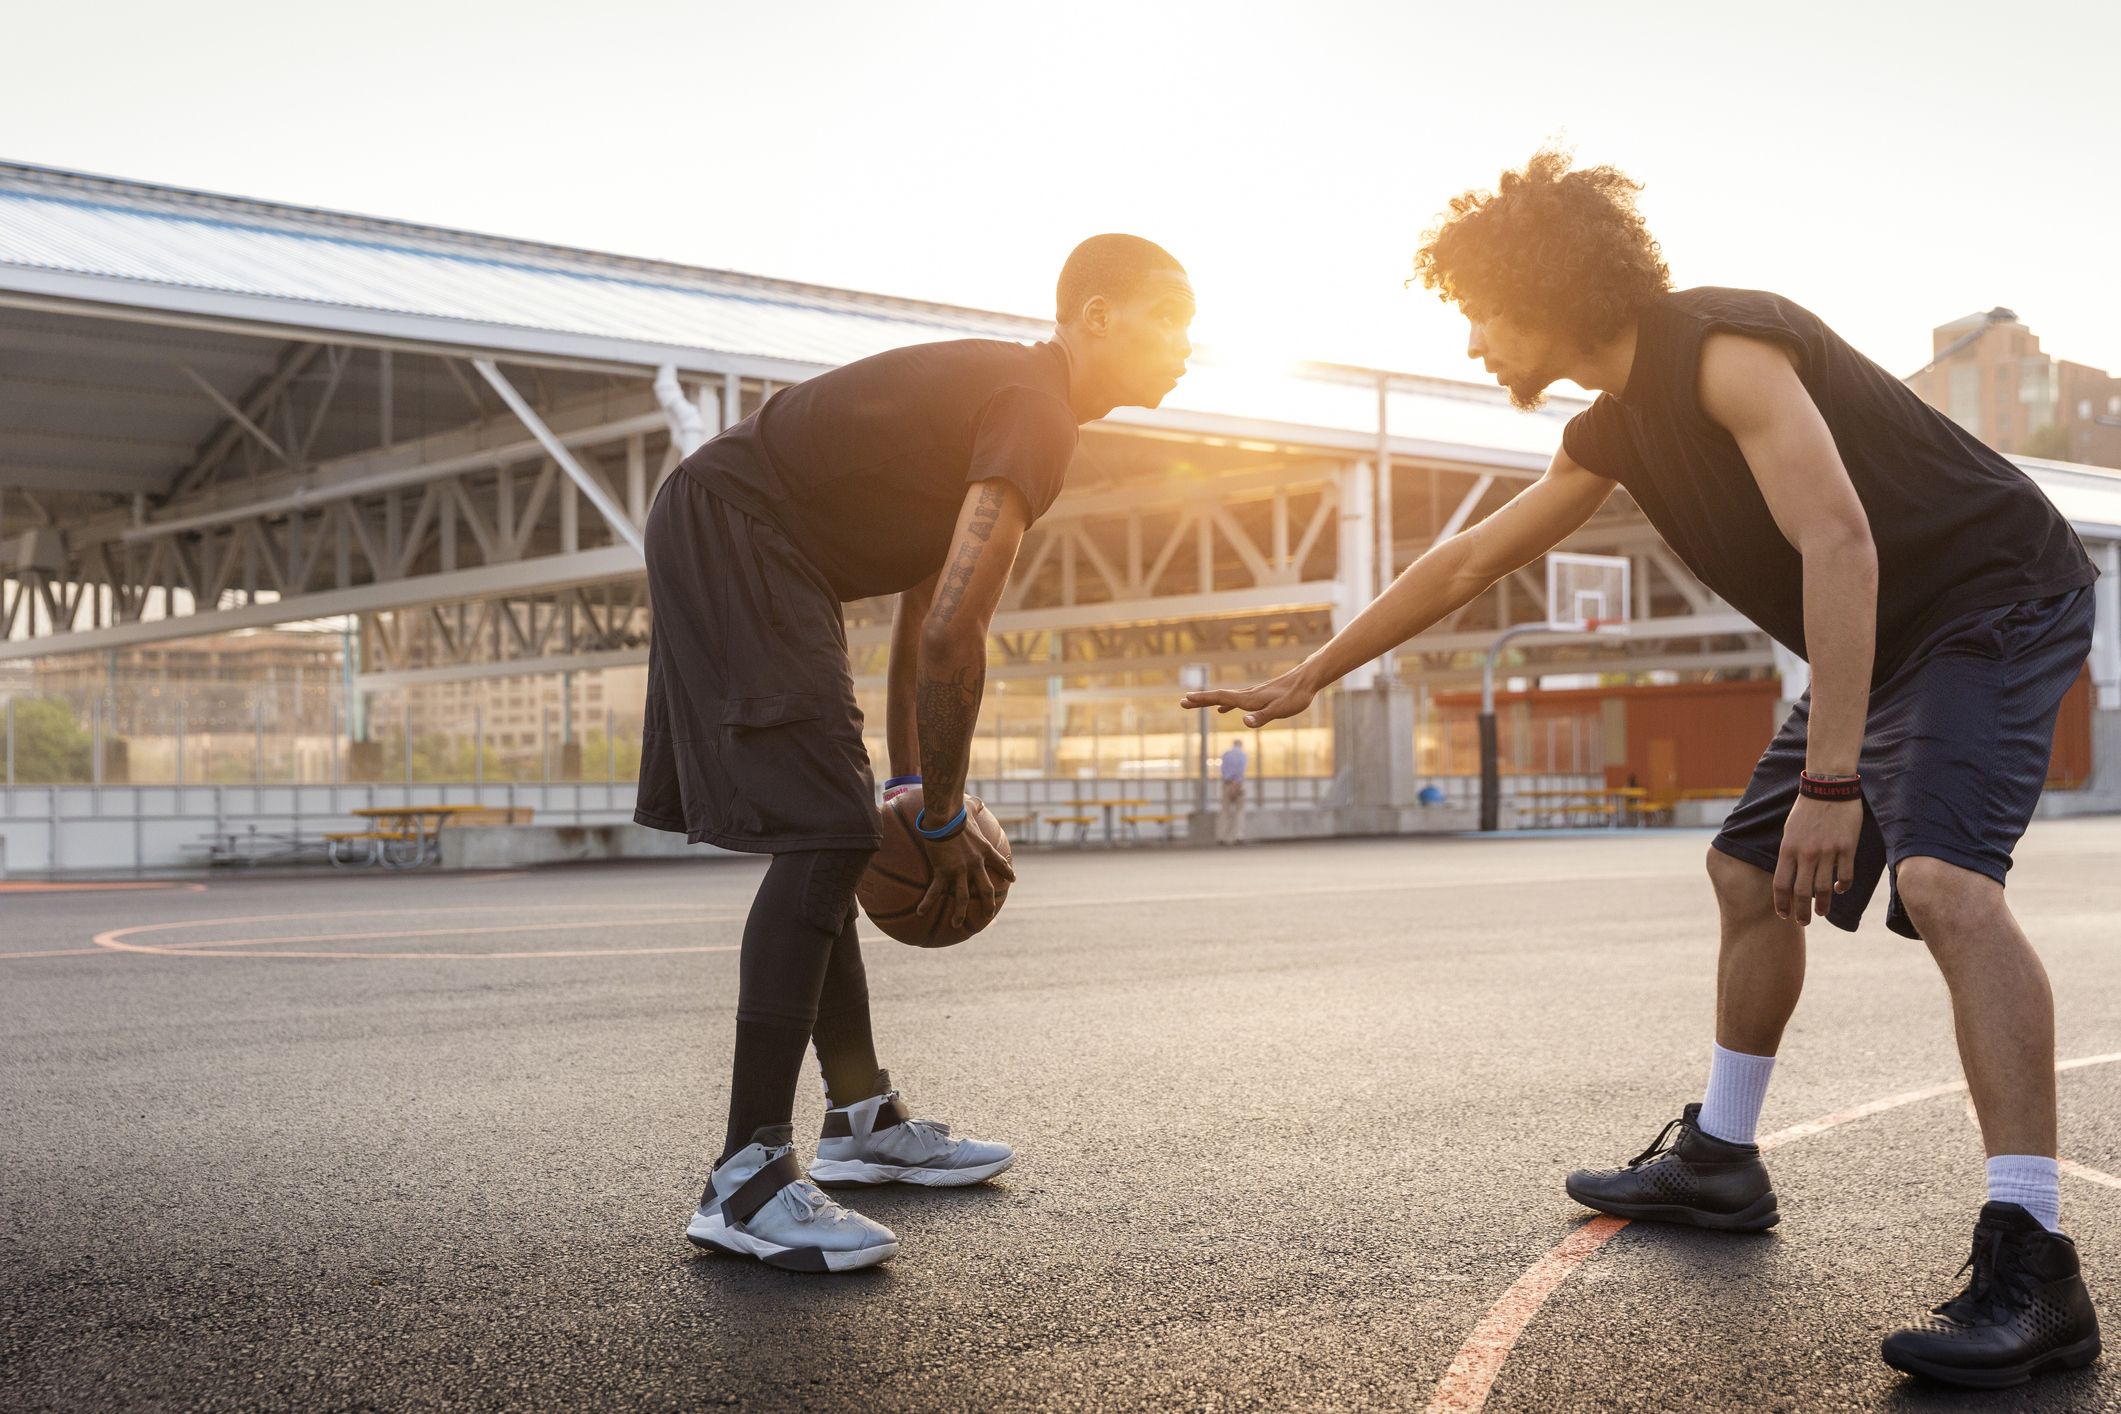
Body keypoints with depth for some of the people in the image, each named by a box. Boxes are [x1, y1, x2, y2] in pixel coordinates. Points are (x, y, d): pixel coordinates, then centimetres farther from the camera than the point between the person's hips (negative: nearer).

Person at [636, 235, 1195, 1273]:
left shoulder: (1005, 399, 17)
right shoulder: (1035, 414, -17)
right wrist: (944, 819, -14)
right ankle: (747, 1183, -17)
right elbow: (950, 635, -25)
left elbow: (924, 608, 21)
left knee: (827, 838, 14)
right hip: (730, 533, -11)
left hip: (736, 551, 11)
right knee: (823, 834, -17)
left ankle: (863, 1120, 24)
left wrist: (910, 784, 18)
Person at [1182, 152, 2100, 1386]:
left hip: (1995, 602, -10)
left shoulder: (1722, 348, -22)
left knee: (1944, 878, -29)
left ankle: (2034, 1270, -33)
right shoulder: (1619, 428, 8)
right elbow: (1471, 560, 17)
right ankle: (1719, 1161, 29)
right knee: (1751, 873, 16)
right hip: (1885, 640, 10)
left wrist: (1830, 778, -36)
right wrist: (1310, 678, 21)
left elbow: (1839, 542, -32)